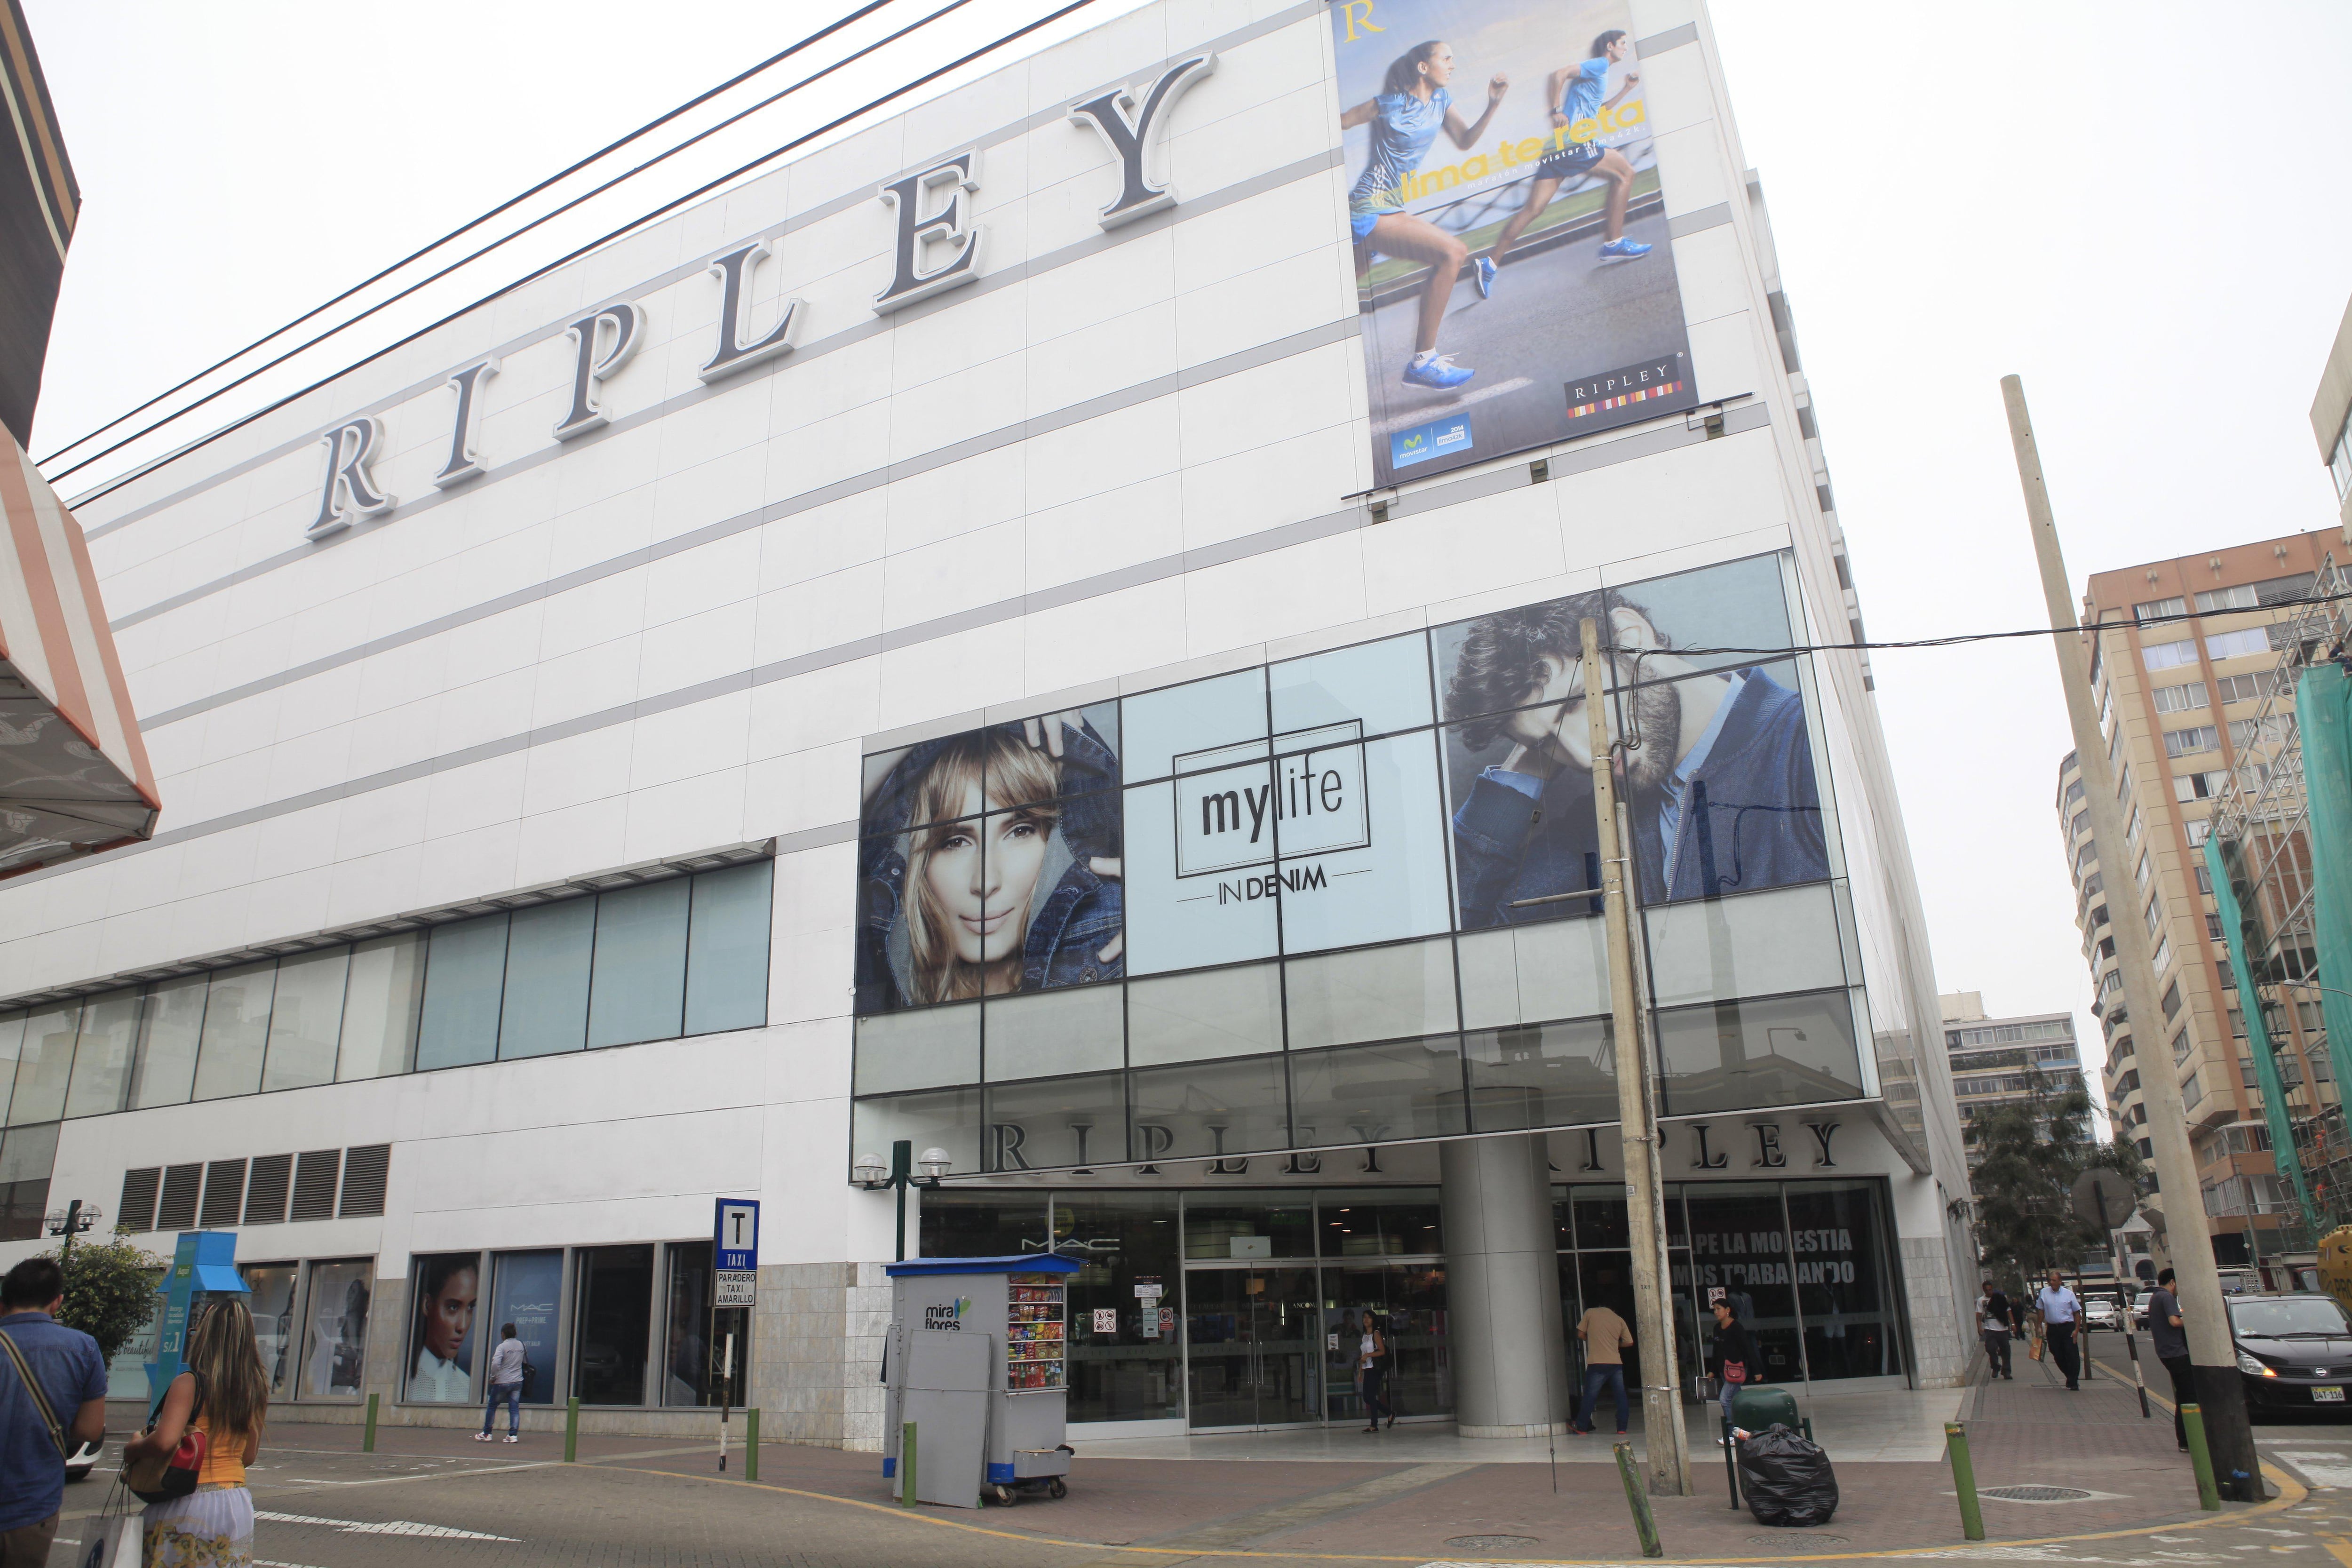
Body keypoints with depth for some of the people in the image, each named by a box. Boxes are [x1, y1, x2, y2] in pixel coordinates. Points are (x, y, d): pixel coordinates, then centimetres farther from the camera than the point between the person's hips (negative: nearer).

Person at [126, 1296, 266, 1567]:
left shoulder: (189, 1384, -12)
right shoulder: (256, 1387, 5)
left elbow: (165, 1440, -23)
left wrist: (133, 1448, -4)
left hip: (191, 1505, -5)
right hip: (237, 1506, 5)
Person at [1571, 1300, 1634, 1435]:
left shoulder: (1590, 1313, 4)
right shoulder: (1619, 1320, 11)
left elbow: (1581, 1334, 8)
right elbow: (1629, 1343, 10)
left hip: (1597, 1364, -2)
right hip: (1616, 1363, 2)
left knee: (1590, 1396, 3)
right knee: (1621, 1396, 10)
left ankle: (1581, 1427, 9)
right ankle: (1622, 1428, 8)